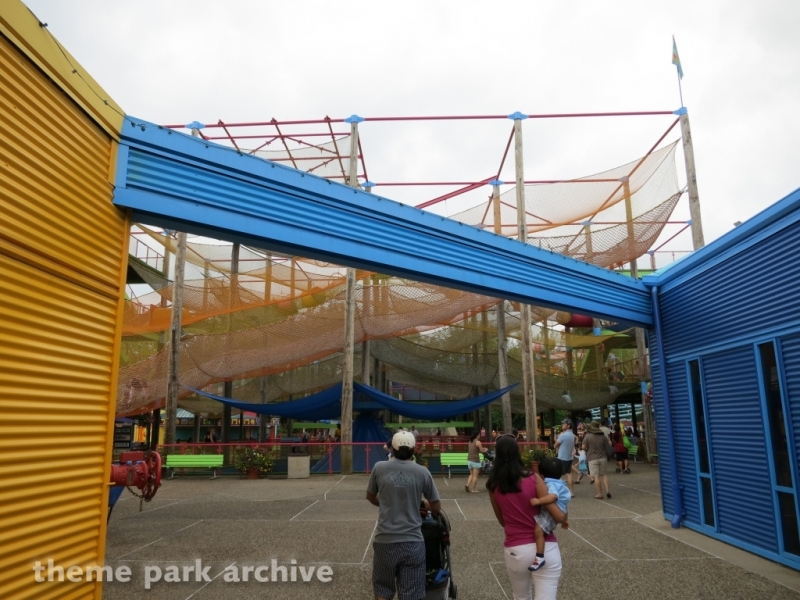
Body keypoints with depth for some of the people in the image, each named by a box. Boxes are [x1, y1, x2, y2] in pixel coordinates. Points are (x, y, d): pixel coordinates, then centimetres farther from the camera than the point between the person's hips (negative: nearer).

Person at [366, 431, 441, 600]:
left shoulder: (379, 468, -1)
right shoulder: (422, 472, -3)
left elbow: (370, 497, 16)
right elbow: (436, 508, 6)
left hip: (384, 540, 1)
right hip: (412, 541, 0)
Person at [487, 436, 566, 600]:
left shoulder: (493, 486, -2)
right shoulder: (533, 479, -10)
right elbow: (558, 516, -9)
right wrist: (564, 519, 12)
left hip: (515, 551, 2)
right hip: (545, 550, -2)